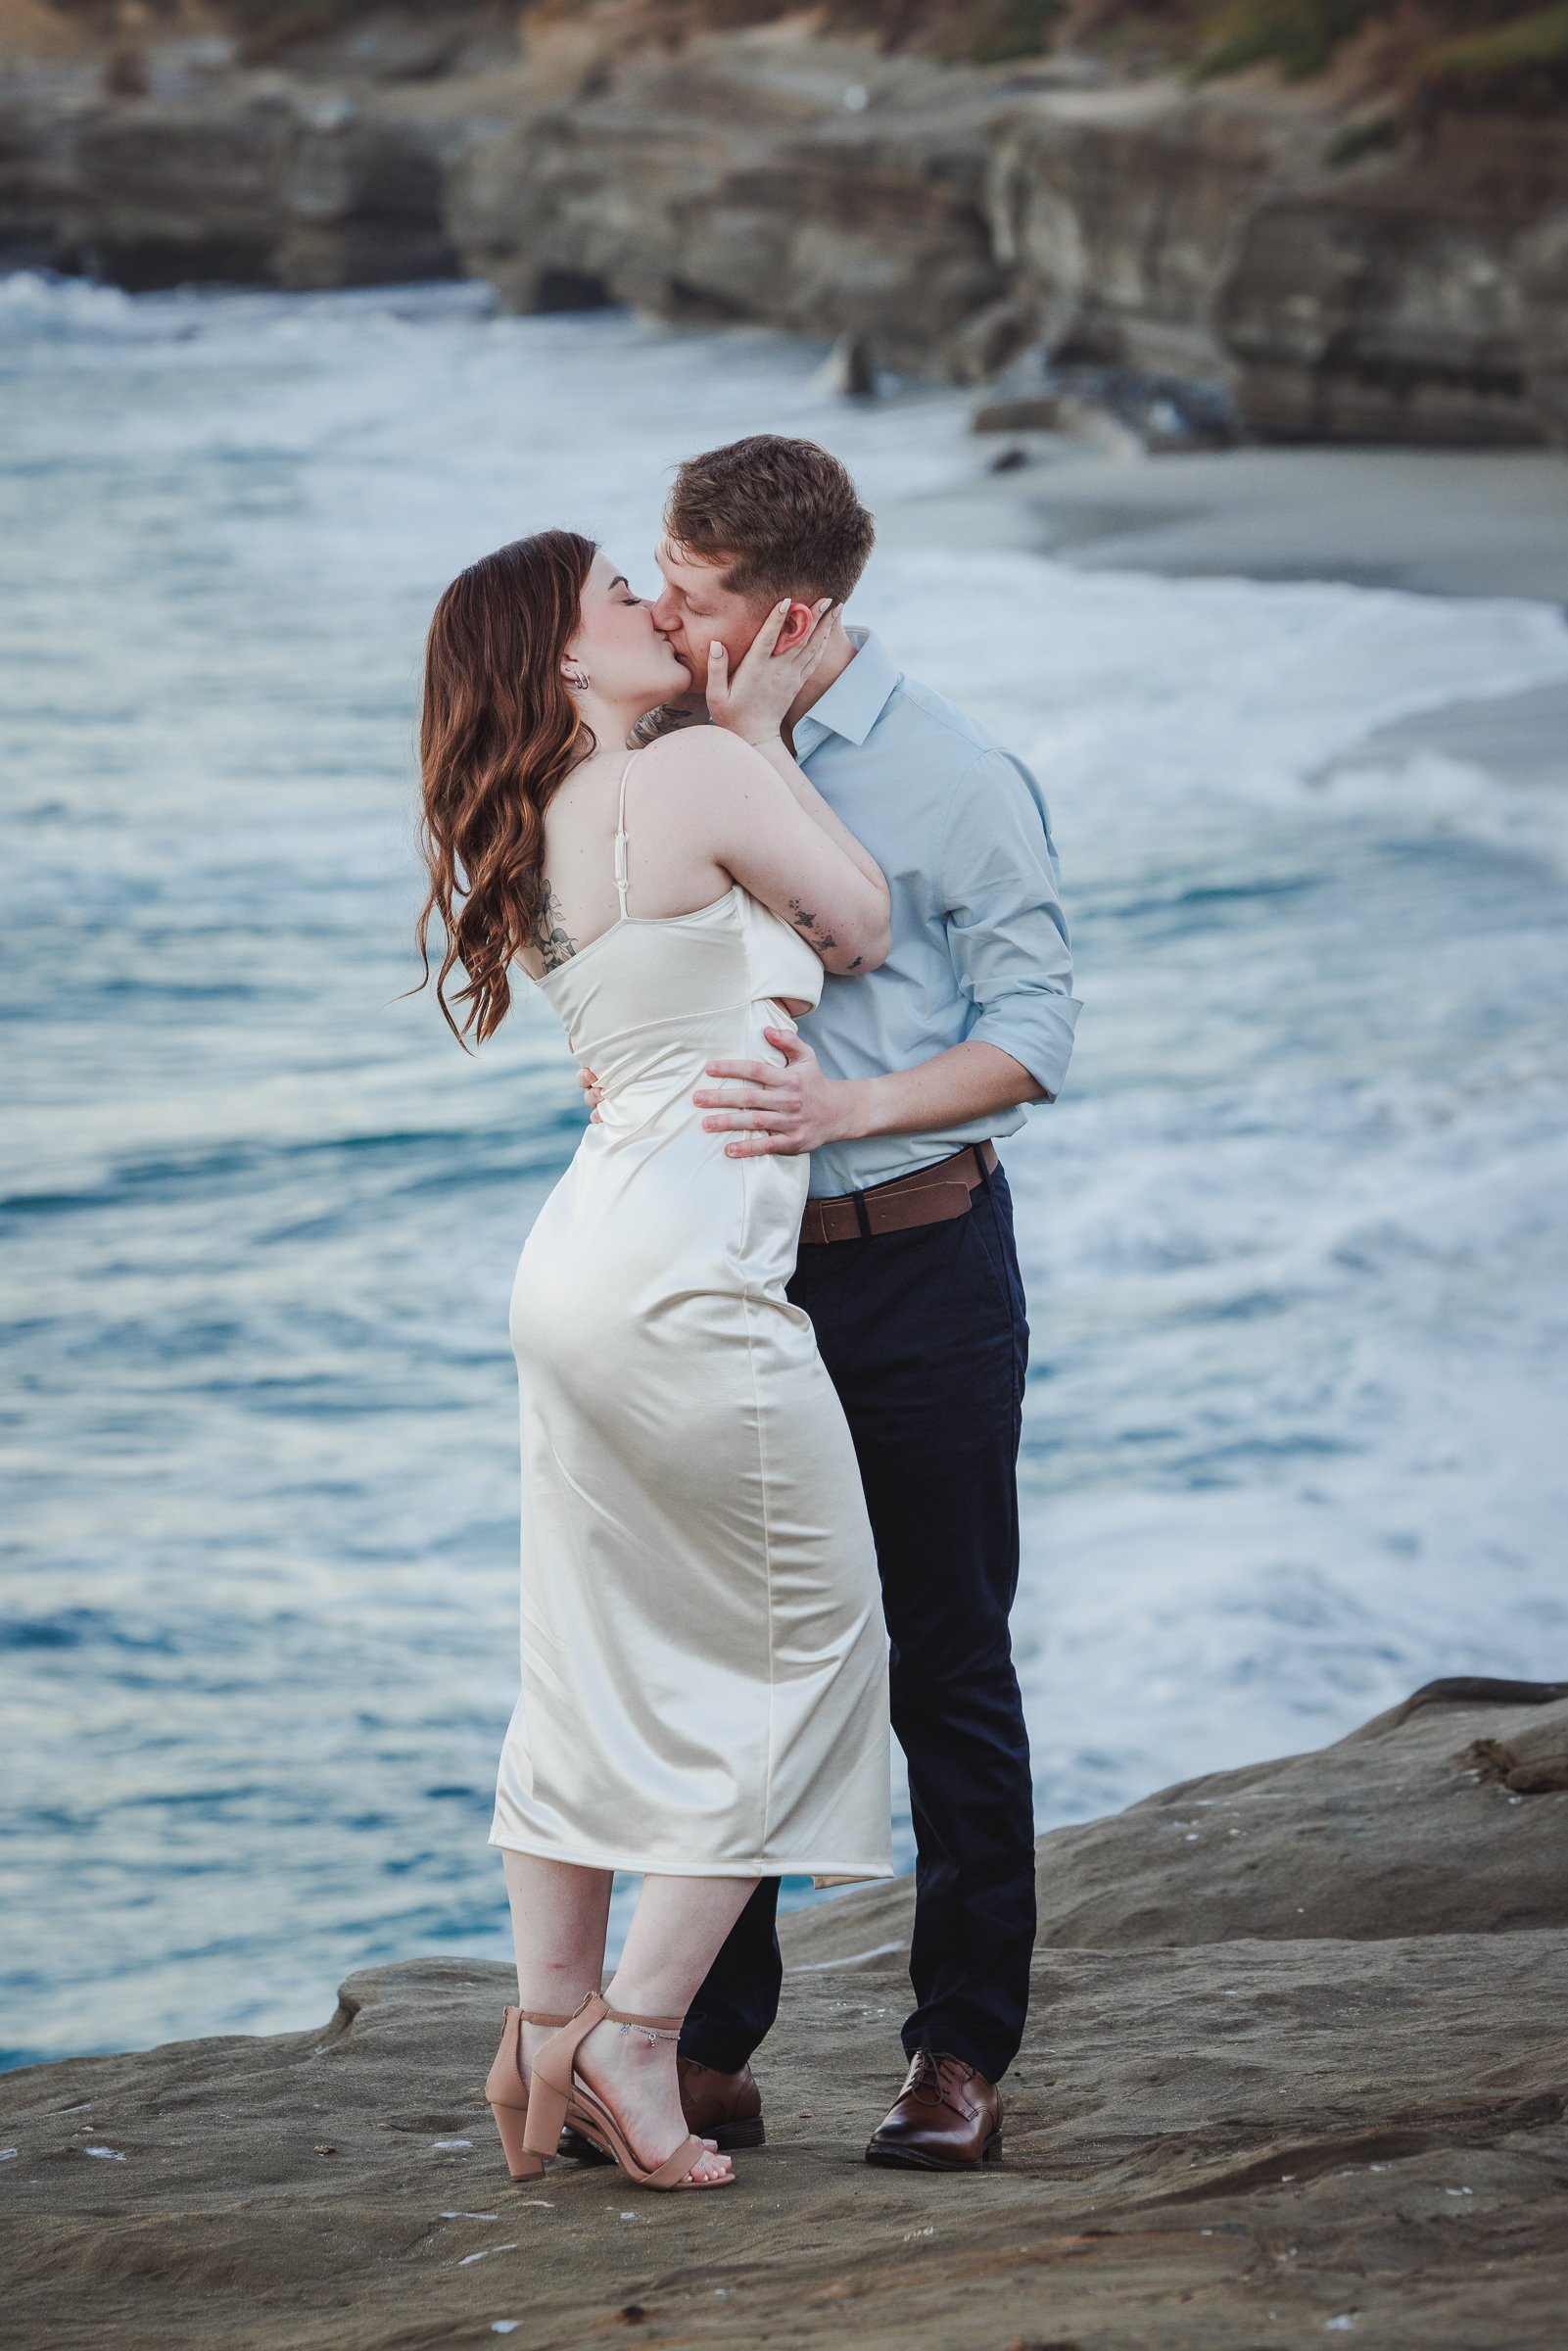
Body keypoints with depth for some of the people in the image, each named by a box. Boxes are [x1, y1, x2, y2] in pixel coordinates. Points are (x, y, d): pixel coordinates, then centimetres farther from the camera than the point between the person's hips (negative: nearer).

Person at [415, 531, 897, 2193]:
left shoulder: (523, 842, 13)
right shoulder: (702, 776, -11)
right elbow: (861, 928, 3)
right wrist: (760, 726, 8)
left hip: (579, 1265, 9)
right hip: (688, 1279, -9)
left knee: (593, 1663, 15)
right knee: (812, 1646, 4)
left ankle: (548, 2028, 17)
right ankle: (637, 2037, 3)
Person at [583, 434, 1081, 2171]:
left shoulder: (956, 776, -10)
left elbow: (1035, 1033, -11)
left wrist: (847, 1107, -23)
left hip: (919, 1263, -5)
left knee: (948, 1671, 2)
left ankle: (962, 2058, 11)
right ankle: (710, 2054, 14)